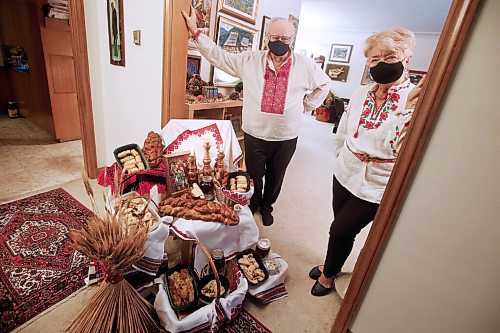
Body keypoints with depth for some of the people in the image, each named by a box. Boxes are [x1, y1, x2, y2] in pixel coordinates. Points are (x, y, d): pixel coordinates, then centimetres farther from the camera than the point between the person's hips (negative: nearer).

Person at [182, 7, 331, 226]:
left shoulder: (306, 66, 0)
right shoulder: (249, 60, -1)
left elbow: (324, 84, 16)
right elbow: (218, 56, 3)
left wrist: (306, 106, 9)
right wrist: (195, 31, -1)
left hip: (286, 137, 1)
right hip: (255, 134, 0)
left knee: (275, 176, 18)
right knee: (254, 174, 14)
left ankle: (267, 206, 43)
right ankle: (253, 204, 43)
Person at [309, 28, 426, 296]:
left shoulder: (417, 99, -14)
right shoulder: (360, 93, 1)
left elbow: (399, 148, -25)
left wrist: (408, 110, -35)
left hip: (375, 186, -4)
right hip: (345, 174, 5)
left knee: (342, 231, 6)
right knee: (341, 228, 17)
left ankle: (328, 275, 33)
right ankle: (332, 265, 44)